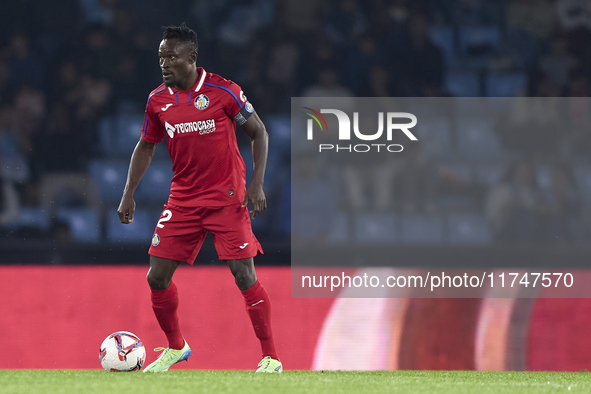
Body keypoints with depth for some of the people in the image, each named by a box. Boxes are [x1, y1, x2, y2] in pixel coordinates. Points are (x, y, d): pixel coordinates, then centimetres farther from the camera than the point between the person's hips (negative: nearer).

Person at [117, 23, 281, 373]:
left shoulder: (222, 91, -11)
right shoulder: (158, 100, 2)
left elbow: (259, 132, -3)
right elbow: (146, 147, 15)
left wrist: (257, 184, -11)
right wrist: (128, 196, 8)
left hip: (227, 197, -4)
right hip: (183, 198, 4)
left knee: (244, 275, -10)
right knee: (158, 277, 0)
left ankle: (271, 358, -1)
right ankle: (175, 347, 23)